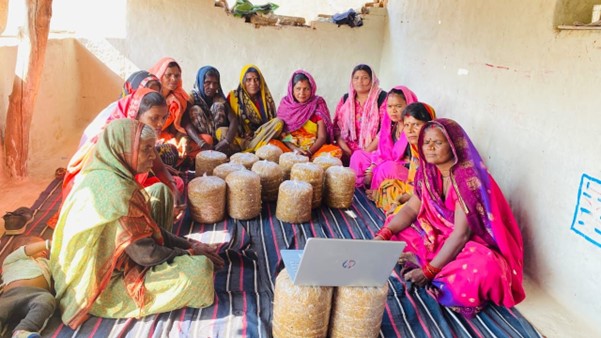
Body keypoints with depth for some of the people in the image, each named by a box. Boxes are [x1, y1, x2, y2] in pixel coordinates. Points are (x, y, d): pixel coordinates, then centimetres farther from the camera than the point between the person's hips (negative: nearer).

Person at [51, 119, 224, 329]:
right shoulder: (116, 189, -29)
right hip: (102, 288, -9)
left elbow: (147, 225, 7)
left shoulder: (103, 176, 0)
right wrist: (190, 254, -8)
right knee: (200, 268, -21)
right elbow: (145, 254, -24)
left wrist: (188, 245, 1)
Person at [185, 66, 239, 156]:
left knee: (218, 105, -15)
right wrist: (202, 143, -38)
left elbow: (233, 120, -11)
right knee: (195, 109, -20)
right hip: (201, 138, -2)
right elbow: (186, 123, -21)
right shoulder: (192, 98, -5)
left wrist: (227, 141, -32)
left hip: (219, 140, 2)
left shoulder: (220, 99, 3)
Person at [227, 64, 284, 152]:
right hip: (241, 138, -2)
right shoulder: (234, 96, 1)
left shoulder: (266, 97, 7)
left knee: (279, 122, -23)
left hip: (263, 136, 2)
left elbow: (273, 121, 7)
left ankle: (247, 148, -30)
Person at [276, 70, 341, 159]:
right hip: (290, 148, 0)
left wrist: (309, 152, -19)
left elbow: (322, 136, -1)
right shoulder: (285, 104, 6)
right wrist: (295, 149, -17)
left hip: (314, 148, 0)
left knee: (336, 152, -29)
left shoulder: (317, 104, 3)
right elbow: (281, 134, 1)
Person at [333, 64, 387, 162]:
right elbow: (337, 127, 10)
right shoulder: (346, 99, 14)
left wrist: (367, 151, -10)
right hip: (347, 151, 3)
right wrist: (346, 150, -5)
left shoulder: (382, 98, 2)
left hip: (372, 151, -3)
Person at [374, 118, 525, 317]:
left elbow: (462, 233, -28)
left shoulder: (469, 177, -26)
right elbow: (411, 209, 2)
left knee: (483, 267, -39)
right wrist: (384, 235, -15)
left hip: (474, 243, -7)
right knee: (396, 233, -5)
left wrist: (429, 271, -30)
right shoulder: (428, 172, -4)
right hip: (441, 235, 7)